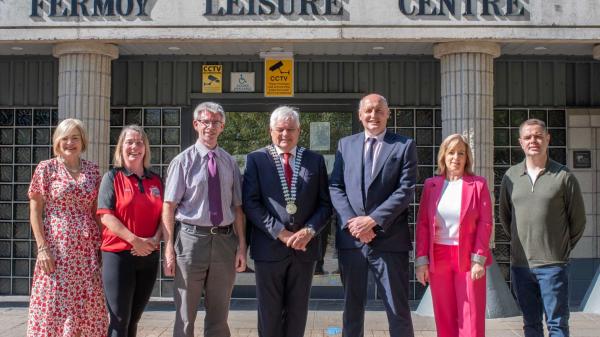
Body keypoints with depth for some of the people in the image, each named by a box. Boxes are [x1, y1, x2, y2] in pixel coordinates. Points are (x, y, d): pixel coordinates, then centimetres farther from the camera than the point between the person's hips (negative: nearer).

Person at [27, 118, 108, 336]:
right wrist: (42, 247, -10)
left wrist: (100, 244, 5)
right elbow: (35, 210, -2)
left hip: (87, 249, 3)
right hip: (56, 248, -3)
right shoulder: (46, 168, 1)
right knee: (53, 307, -3)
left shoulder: (92, 170, 10)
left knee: (88, 307, 4)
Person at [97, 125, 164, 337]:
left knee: (134, 319, 13)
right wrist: (135, 240, -19)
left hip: (149, 256, 5)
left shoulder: (156, 180, 12)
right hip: (118, 255, -4)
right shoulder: (112, 177, -1)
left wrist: (155, 239, -9)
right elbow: (106, 216, -9)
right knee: (119, 320, -3)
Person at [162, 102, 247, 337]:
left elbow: (237, 207, 7)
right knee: (185, 316, 8)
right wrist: (169, 247, -12)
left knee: (219, 316, 15)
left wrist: (241, 246, 3)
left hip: (225, 240, 3)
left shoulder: (230, 163, 6)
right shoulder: (183, 161, -3)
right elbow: (168, 207, -6)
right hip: (192, 238, -3)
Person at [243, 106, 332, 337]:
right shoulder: (256, 159, 1)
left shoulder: (315, 160, 8)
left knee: (298, 311, 11)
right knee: (269, 312, 7)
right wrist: (280, 232, -14)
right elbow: (250, 203, -6)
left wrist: (309, 231, -11)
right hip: (269, 247, -2)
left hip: (304, 247, 2)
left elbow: (325, 204, 6)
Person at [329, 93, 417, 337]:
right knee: (352, 307, 13)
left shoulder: (404, 146, 3)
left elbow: (406, 190, -6)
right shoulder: (345, 144, 12)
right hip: (351, 238, 3)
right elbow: (335, 187, 5)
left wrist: (373, 220, -15)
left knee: (398, 310, 3)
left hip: (389, 239, -3)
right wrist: (352, 222, -10)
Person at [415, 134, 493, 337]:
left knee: (471, 319, -1)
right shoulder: (431, 185, 8)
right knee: (444, 318, 7)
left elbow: (485, 224, -2)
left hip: (468, 258, -2)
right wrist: (421, 260, -1)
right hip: (438, 259, 2)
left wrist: (479, 259, -10)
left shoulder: (478, 184, 2)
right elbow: (422, 224, 6)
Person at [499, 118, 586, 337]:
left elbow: (578, 220, 3)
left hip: (553, 264, -3)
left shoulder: (563, 176, -3)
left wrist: (562, 248, 6)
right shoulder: (511, 176, 5)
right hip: (520, 264, 3)